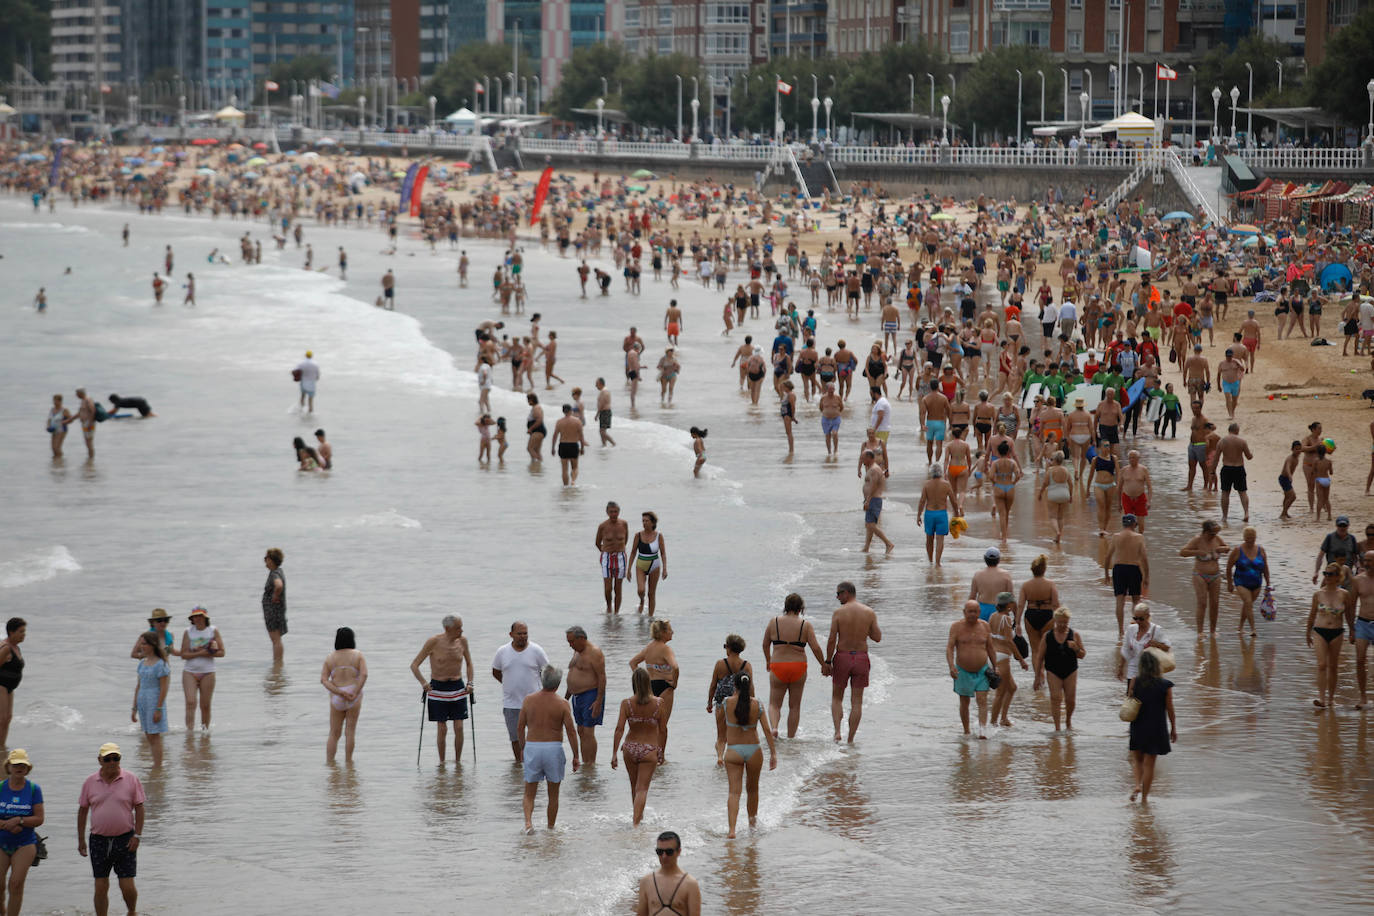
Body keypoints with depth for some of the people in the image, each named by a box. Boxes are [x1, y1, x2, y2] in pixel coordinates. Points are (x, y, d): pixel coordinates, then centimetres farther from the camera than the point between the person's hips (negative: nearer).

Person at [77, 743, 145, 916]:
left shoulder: (131, 780, -2)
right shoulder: (90, 782, 2)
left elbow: (139, 809, 1)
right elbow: (82, 811, 9)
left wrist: (137, 835, -7)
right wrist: (81, 840, 7)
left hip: (125, 840, -1)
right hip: (99, 841, 1)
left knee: (128, 887, -2)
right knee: (101, 887, 2)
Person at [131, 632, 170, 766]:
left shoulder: (160, 665, -11)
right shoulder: (142, 663, 11)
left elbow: (164, 689, -13)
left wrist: (159, 709, -17)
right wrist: (134, 708, 16)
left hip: (155, 701, -7)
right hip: (143, 702, 7)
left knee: (155, 735, -7)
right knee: (148, 736, 8)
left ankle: (158, 766, -6)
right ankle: (155, 764, 13)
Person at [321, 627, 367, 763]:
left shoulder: (330, 658, 4)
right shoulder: (358, 655, -1)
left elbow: (323, 679, -7)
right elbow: (364, 675, -15)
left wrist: (340, 693, -12)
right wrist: (355, 693, -13)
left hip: (336, 698, 1)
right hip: (354, 696, -1)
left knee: (334, 733, 11)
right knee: (350, 731, 6)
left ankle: (329, 761, 9)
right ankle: (348, 761, 7)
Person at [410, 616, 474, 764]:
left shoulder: (462, 640, -1)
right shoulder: (434, 642, -12)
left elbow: (469, 663, 16)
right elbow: (414, 665, -6)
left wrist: (469, 682, 4)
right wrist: (423, 682, -18)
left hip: (457, 688, 3)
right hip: (437, 689, -3)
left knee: (459, 728, -2)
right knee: (442, 729, -3)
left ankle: (458, 760, 10)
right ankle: (441, 762, 10)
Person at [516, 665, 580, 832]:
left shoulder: (529, 700, 1)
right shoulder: (562, 704, -6)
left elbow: (520, 728, 6)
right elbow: (571, 731, -8)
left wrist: (524, 748, 20)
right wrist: (576, 756, -1)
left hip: (532, 747, 1)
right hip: (554, 749, -1)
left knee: (529, 792, 10)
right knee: (553, 793, 14)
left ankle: (527, 821, -12)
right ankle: (551, 826, 23)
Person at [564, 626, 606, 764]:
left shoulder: (594, 652, -14)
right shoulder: (577, 651, 14)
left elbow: (602, 677, -18)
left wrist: (598, 702, -22)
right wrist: (566, 696, 23)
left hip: (591, 695, -9)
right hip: (577, 696, 9)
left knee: (588, 733, -11)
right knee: (581, 732, 8)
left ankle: (591, 764, -9)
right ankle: (584, 763, 11)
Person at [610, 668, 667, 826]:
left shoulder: (626, 703, -9)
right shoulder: (658, 703, -8)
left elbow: (619, 728, -12)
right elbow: (662, 730, -1)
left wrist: (614, 754, -8)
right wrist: (661, 752, 12)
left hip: (630, 748, 2)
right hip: (650, 750, -2)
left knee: (634, 786, 21)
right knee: (642, 788, 0)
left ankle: (638, 815, 40)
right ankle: (636, 822, -14)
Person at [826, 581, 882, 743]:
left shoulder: (839, 612, -9)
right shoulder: (869, 613, -2)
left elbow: (831, 639, -11)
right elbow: (877, 637, 5)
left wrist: (828, 662, -2)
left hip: (842, 657, -2)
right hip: (861, 658, 2)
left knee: (836, 698, 14)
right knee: (856, 702, 8)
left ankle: (837, 732, -3)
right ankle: (850, 739, 6)